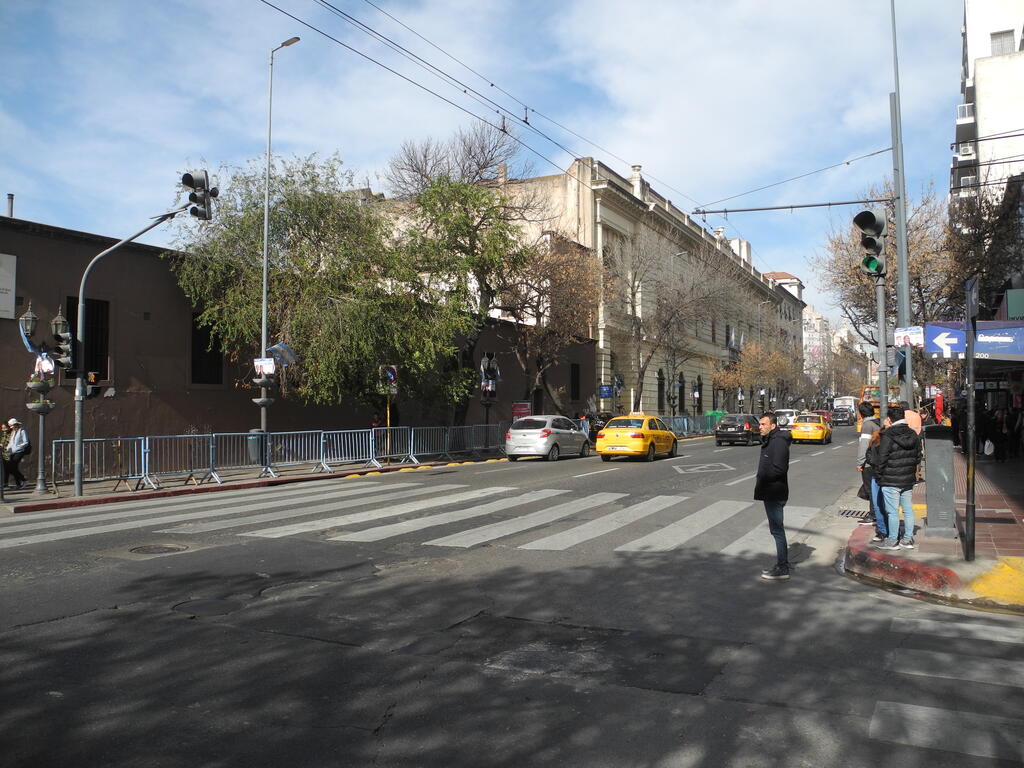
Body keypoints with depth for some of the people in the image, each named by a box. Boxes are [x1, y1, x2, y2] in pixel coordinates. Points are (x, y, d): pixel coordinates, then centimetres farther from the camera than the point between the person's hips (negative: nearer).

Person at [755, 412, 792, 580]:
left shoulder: (778, 442, -18)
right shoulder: (769, 440, 15)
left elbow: (779, 469, -26)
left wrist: (762, 479, -14)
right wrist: (761, 485, 9)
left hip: (775, 494, -11)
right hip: (770, 493, 11)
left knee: (777, 529, -5)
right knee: (776, 529, 16)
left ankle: (783, 568, 2)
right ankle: (782, 564, 24)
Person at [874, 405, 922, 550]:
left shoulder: (887, 436, -16)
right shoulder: (913, 435, 7)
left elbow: (882, 459, -14)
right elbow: (918, 456, 13)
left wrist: (878, 474, -2)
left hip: (891, 480, -7)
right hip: (908, 479, 7)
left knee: (892, 511, 0)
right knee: (908, 510, 13)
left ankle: (892, 541, 7)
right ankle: (908, 539, 19)